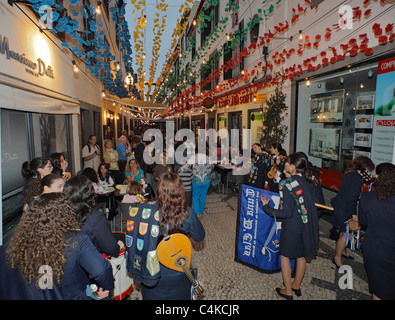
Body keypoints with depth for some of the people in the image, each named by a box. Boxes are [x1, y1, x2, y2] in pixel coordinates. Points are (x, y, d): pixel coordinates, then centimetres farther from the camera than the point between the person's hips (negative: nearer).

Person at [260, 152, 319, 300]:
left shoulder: (287, 184, -23)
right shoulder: (307, 183, -2)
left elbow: (287, 213, -22)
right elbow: (308, 204, 8)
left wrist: (266, 207, -14)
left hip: (292, 227, -7)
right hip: (308, 225, 7)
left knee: (285, 256, 12)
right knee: (301, 256, 20)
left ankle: (288, 291, 25)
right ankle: (296, 286, 40)